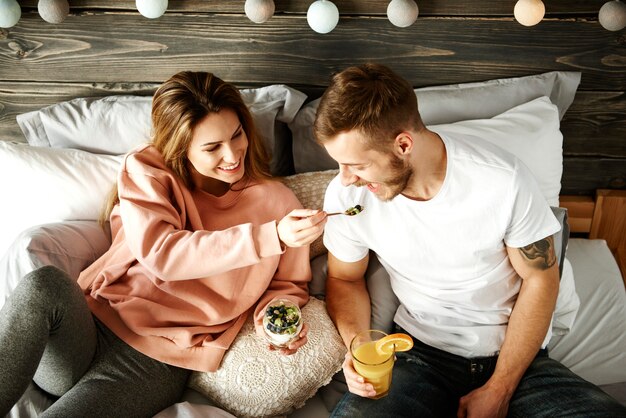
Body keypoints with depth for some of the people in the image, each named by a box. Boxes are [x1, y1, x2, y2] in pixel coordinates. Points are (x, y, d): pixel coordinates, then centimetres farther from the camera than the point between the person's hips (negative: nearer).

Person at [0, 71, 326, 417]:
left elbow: (289, 285, 14)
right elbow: (158, 252, -17)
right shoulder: (146, 170, 0)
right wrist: (270, 237, -25)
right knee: (45, 285, -32)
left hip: (158, 362, -1)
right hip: (90, 324, 2)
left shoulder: (277, 202, 1)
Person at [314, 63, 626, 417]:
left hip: (514, 352, 0)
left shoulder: (505, 180, -20)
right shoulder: (346, 196, -13)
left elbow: (541, 279, -7)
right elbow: (344, 278, 4)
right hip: (419, 354, 1)